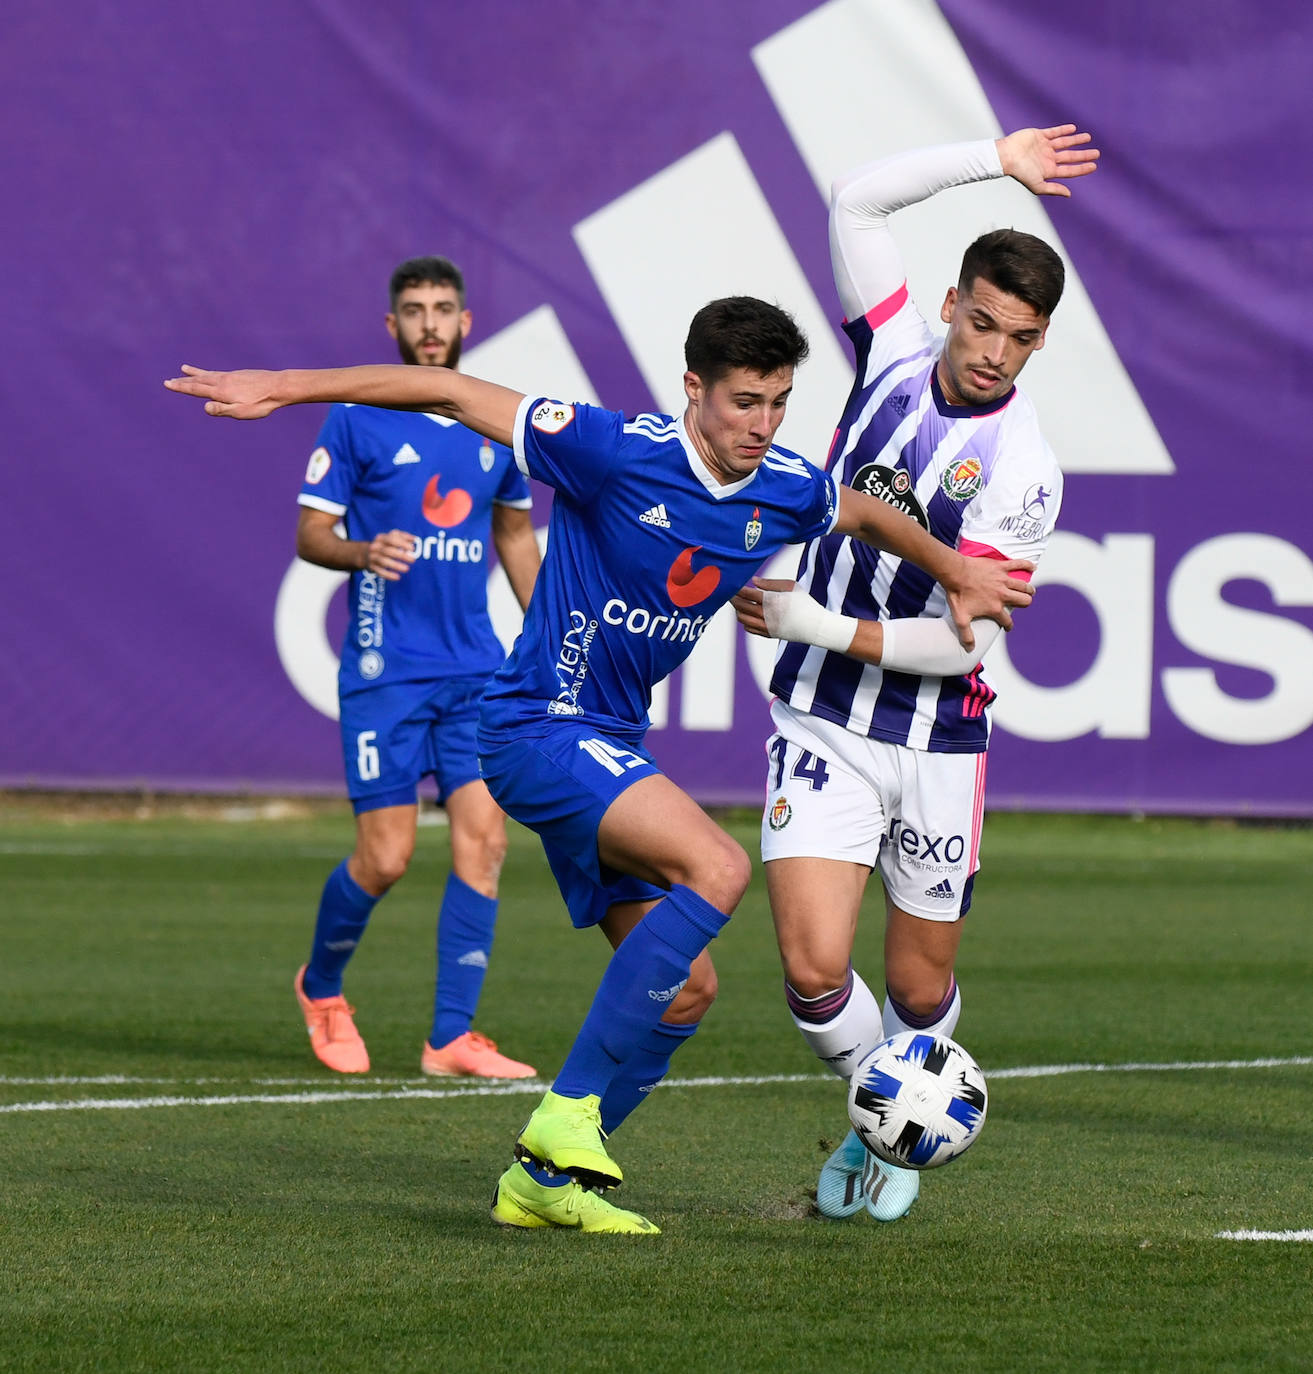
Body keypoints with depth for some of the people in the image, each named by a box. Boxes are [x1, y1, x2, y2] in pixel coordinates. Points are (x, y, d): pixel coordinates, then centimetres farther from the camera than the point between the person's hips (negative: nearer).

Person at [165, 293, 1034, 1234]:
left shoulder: (786, 493, 1)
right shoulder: (618, 452, -19)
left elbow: (870, 516, 26)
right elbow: (451, 393, -15)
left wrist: (959, 573, 37)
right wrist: (287, 388, -15)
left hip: (610, 749, 8)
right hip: (538, 725, -8)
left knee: (686, 987, 4)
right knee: (717, 867, -28)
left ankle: (542, 1178, 16)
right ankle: (569, 1111, -24)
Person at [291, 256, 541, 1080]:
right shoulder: (358, 420, -3)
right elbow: (310, 533, -1)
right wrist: (364, 553, -22)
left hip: (477, 666, 4)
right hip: (385, 667, -4)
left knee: (483, 836, -7)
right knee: (386, 857, -6)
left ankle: (453, 1036, -1)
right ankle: (322, 987, 23)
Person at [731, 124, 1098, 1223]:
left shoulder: (1022, 469, -13)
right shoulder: (897, 354, -2)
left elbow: (963, 642, -16)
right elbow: (860, 201, 5)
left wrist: (818, 626, -18)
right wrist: (997, 160, 5)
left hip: (937, 740, -2)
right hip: (821, 724, 2)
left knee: (919, 988, 9)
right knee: (815, 972, -13)